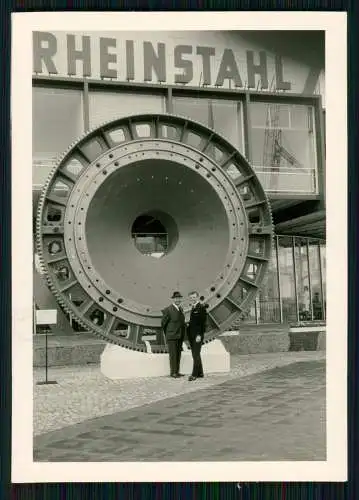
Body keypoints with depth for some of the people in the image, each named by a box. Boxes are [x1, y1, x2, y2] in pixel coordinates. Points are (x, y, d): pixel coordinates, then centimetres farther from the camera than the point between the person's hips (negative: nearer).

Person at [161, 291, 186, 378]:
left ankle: (177, 371, 14)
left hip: (180, 336, 7)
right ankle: (173, 372, 2)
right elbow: (163, 323, -3)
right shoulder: (168, 310, -12)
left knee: (178, 354, 8)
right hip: (171, 336, -7)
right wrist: (168, 333, 7)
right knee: (173, 354, -4)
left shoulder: (180, 309, 10)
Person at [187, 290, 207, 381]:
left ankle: (194, 374, -7)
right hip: (192, 335, 9)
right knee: (195, 355, 12)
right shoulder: (193, 308, 17)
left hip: (197, 335, -9)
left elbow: (203, 322, -16)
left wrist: (199, 335, -20)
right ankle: (200, 373, 19)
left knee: (196, 355, -8)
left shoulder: (201, 307, -10)